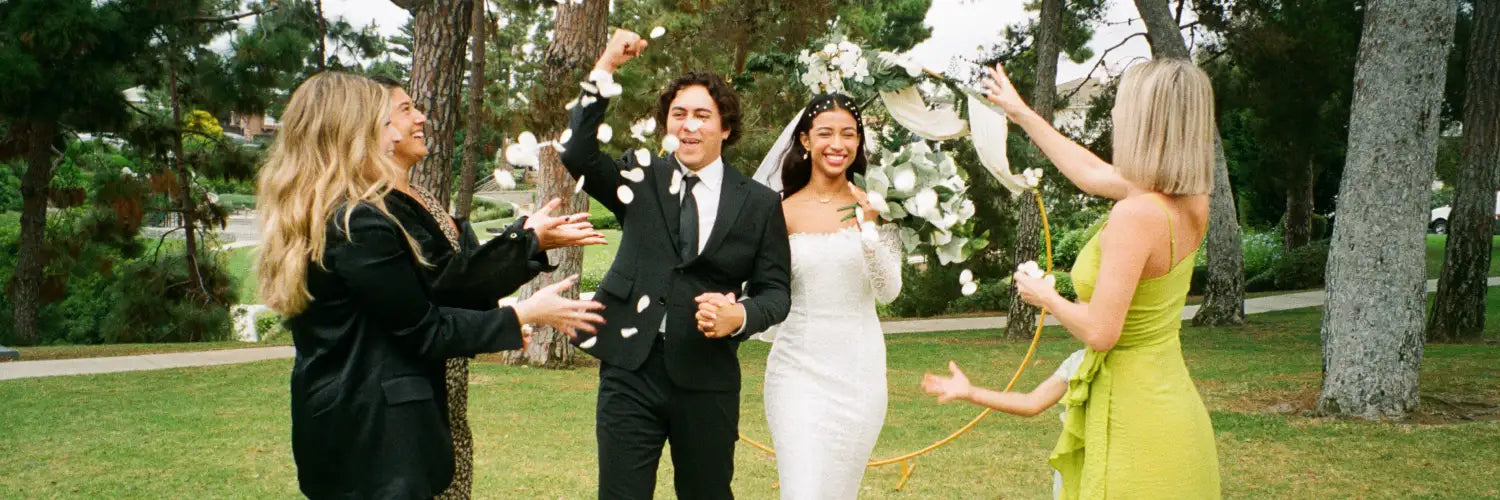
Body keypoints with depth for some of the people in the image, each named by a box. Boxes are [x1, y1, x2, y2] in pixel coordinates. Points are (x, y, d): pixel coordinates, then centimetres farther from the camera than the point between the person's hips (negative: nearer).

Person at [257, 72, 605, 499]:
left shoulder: (305, 221, 8)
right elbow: (423, 330, -15)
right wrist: (522, 315, -7)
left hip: (332, 421, 10)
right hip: (377, 431, -10)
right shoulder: (362, 224, -21)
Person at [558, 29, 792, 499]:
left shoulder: (760, 203, 3)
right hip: (630, 370, 1)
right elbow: (578, 156, -11)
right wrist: (605, 67, -14)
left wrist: (740, 315, -19)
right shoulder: (640, 177, 6)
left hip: (707, 378, 0)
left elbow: (775, 291, 4)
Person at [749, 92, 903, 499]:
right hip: (799, 368, -2)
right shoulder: (783, 211, -2)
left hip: (859, 369, 2)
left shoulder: (873, 207, 1)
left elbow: (888, 292, -8)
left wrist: (869, 228, -20)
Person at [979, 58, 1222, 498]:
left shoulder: (1136, 215, -24)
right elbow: (1093, 175, 19)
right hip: (1173, 408, 8)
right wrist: (1022, 115, 29)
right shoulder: (1191, 204, 2)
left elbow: (1099, 332, -24)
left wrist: (1045, 297, -4)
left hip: (1134, 420, -8)